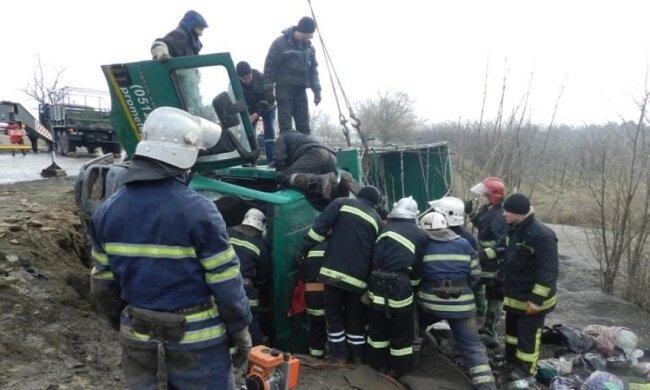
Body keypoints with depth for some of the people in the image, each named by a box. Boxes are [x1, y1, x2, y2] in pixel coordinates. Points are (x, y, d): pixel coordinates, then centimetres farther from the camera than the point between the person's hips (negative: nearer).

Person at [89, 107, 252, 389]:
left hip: (137, 338, 5)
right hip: (196, 340, -5)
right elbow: (226, 283, -16)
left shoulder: (107, 211, -3)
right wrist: (240, 328, -2)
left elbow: (103, 285, 5)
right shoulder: (198, 210, -22)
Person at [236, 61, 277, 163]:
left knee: (269, 129, -17)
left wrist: (256, 115, -36)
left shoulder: (261, 78, -32)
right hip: (250, 109, 3)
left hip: (267, 107, -3)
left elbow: (269, 99, -31)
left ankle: (271, 158, -22)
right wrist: (247, 115, -32)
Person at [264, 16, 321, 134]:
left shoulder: (309, 47, 7)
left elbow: (313, 69, 14)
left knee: (304, 126, 4)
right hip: (284, 89, -5)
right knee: (285, 126, -6)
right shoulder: (280, 43, -10)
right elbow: (269, 68, -8)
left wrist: (316, 90, 5)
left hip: (300, 90, 5)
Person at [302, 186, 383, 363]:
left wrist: (305, 248, 0)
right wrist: (369, 276, 23)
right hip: (358, 275, 3)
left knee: (333, 312, 13)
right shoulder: (377, 220, 17)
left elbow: (321, 225, -4)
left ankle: (338, 353, 18)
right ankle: (357, 354, 27)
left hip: (334, 269, -2)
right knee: (356, 316, 18)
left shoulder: (342, 203, 8)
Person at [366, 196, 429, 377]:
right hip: (399, 287, -4)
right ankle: (398, 368, 23)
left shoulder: (385, 229, 11)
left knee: (378, 326, 19)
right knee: (402, 330, 12)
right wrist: (412, 284, 17)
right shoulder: (420, 235, 2)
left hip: (377, 284, 4)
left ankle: (377, 362, 33)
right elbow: (419, 266, 2)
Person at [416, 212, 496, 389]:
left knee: (415, 327, 28)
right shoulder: (464, 244, 5)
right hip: (460, 304, 1)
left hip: (430, 302, -1)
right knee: (472, 345, 6)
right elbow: (475, 275, 9)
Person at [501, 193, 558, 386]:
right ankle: (511, 361, 41)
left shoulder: (541, 235, -26)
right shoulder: (516, 229, 3)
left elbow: (548, 271, -26)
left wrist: (536, 300, -24)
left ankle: (525, 373, 19)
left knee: (528, 336, 3)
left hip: (532, 299, -9)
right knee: (512, 328, 22)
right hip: (515, 294, 9)